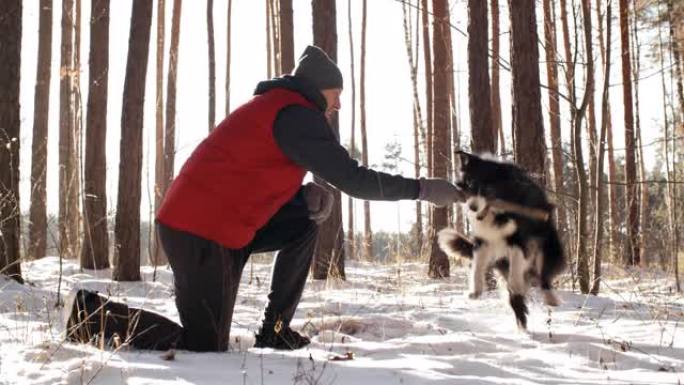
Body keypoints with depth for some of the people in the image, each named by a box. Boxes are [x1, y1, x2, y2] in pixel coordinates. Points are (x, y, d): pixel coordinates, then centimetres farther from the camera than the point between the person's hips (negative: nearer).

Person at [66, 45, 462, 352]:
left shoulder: (277, 109, 20)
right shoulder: (296, 114, -12)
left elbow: (271, 186, 22)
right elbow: (353, 178, -18)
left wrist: (317, 197, 1)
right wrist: (423, 189, -10)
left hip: (204, 223, 10)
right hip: (201, 233, -10)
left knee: (306, 222, 12)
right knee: (206, 347, -3)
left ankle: (276, 330, 13)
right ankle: (99, 315, 5)